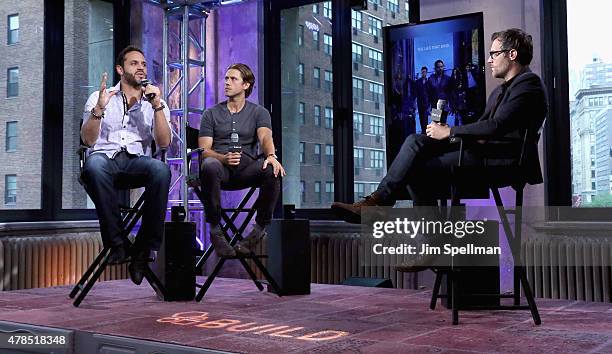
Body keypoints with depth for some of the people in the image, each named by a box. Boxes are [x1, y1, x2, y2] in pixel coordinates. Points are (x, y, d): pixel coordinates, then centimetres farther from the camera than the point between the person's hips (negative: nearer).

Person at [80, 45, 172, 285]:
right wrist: (99, 108, -12)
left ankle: (145, 247, -26)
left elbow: (164, 142, 1)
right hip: (105, 157, 0)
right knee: (94, 165, -39)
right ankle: (116, 243, -30)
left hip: (137, 161, 1)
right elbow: (88, 140, 2)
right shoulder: (99, 98, 16)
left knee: (161, 169, -36)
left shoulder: (156, 103, 18)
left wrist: (157, 106, -9)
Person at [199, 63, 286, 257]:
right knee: (209, 166, -37)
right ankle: (215, 230, -26)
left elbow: (265, 137, -7)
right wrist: (223, 158, -18)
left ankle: (260, 227, -18)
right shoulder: (211, 113, 16)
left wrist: (271, 155, -31)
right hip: (221, 168, 0)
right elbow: (204, 150, 6)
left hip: (247, 168, 0)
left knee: (272, 170, -32)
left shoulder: (259, 112, 14)